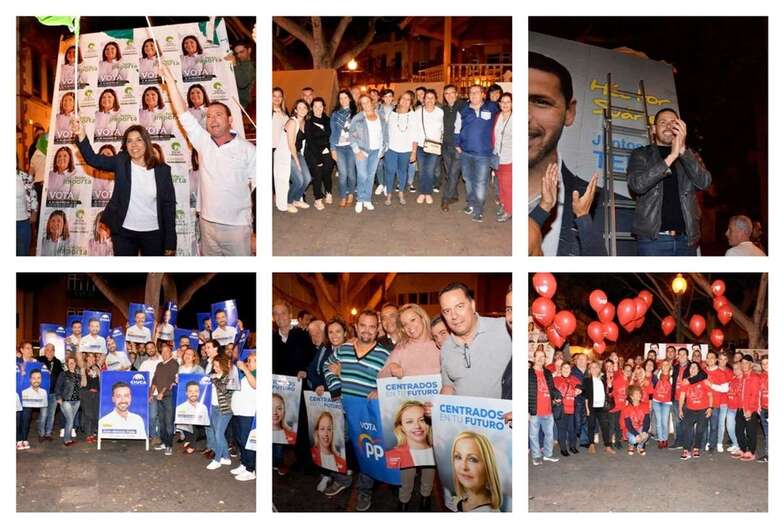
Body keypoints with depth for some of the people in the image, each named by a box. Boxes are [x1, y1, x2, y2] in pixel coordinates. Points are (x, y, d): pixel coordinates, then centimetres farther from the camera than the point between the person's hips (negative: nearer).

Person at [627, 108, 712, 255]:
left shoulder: (689, 156, 16)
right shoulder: (641, 155, 8)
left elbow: (704, 182, -3)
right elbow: (637, 184, -11)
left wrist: (683, 150, -15)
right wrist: (671, 156, -17)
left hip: (686, 239, 3)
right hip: (653, 239, -3)